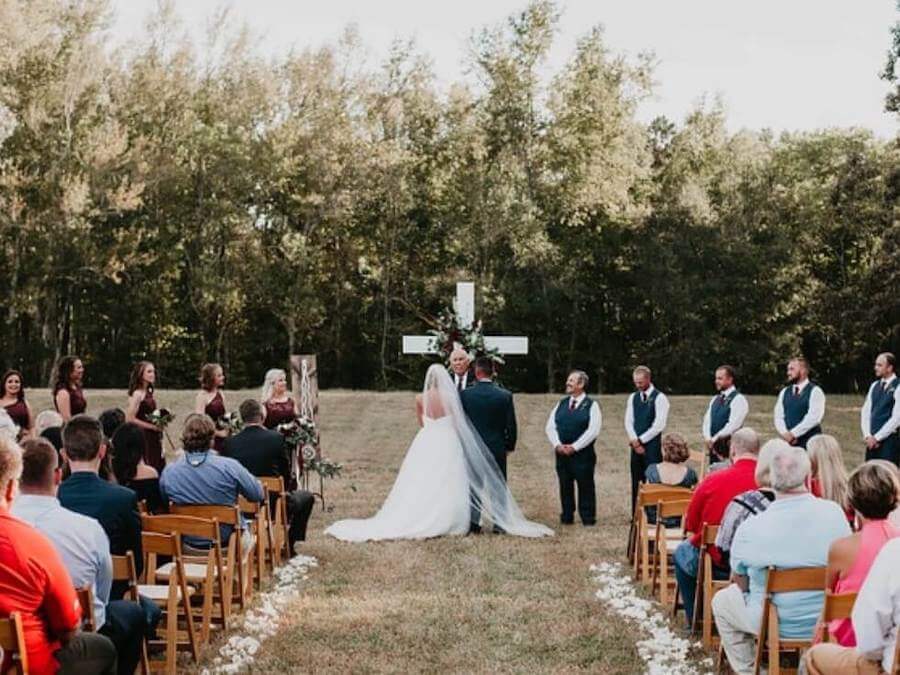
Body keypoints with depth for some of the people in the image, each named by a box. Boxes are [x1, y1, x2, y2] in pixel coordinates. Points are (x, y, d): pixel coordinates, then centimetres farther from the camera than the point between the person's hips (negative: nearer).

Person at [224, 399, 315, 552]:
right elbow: (286, 473, -4)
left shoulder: (230, 442, -8)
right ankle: (288, 543, 23)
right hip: (273, 504, -4)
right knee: (307, 497, 25)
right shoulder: (276, 438, -15)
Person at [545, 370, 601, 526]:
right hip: (561, 453, 5)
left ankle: (588, 519, 7)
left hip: (583, 454, -5)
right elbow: (550, 427, 9)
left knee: (585, 487, 0)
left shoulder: (591, 405, -3)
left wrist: (574, 447, -15)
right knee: (565, 487, 9)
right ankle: (566, 518, 16)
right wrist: (557, 445, -7)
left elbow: (593, 430, -12)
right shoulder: (561, 404, 12)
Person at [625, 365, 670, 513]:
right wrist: (634, 440, -7)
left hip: (652, 446, -6)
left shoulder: (659, 398, -7)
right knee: (636, 483, 7)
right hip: (636, 445, 6)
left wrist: (641, 440, -10)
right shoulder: (633, 398, 12)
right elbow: (628, 422, 9)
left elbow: (659, 425, -13)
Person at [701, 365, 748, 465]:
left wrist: (714, 439, -13)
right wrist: (708, 439, -7)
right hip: (713, 447, 7)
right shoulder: (715, 399, 17)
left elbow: (733, 425, -15)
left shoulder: (738, 399, -7)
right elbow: (707, 420, 11)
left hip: (729, 446, -7)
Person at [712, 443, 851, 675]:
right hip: (829, 619, 3)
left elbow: (740, 583, -4)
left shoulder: (750, 529, -20)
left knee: (721, 600, 23)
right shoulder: (835, 513, -14)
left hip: (778, 623, -3)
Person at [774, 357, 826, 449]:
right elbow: (778, 417, 8)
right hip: (789, 442, 5)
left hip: (809, 442, -5)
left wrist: (793, 433, -15)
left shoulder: (815, 391, -4)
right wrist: (785, 434, -10)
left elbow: (813, 418, -15)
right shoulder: (784, 392, 14)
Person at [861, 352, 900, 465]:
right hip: (872, 440, 7)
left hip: (889, 440, -7)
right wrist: (868, 436, -3)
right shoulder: (874, 386, 12)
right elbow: (865, 412, 11)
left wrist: (877, 437, -13)